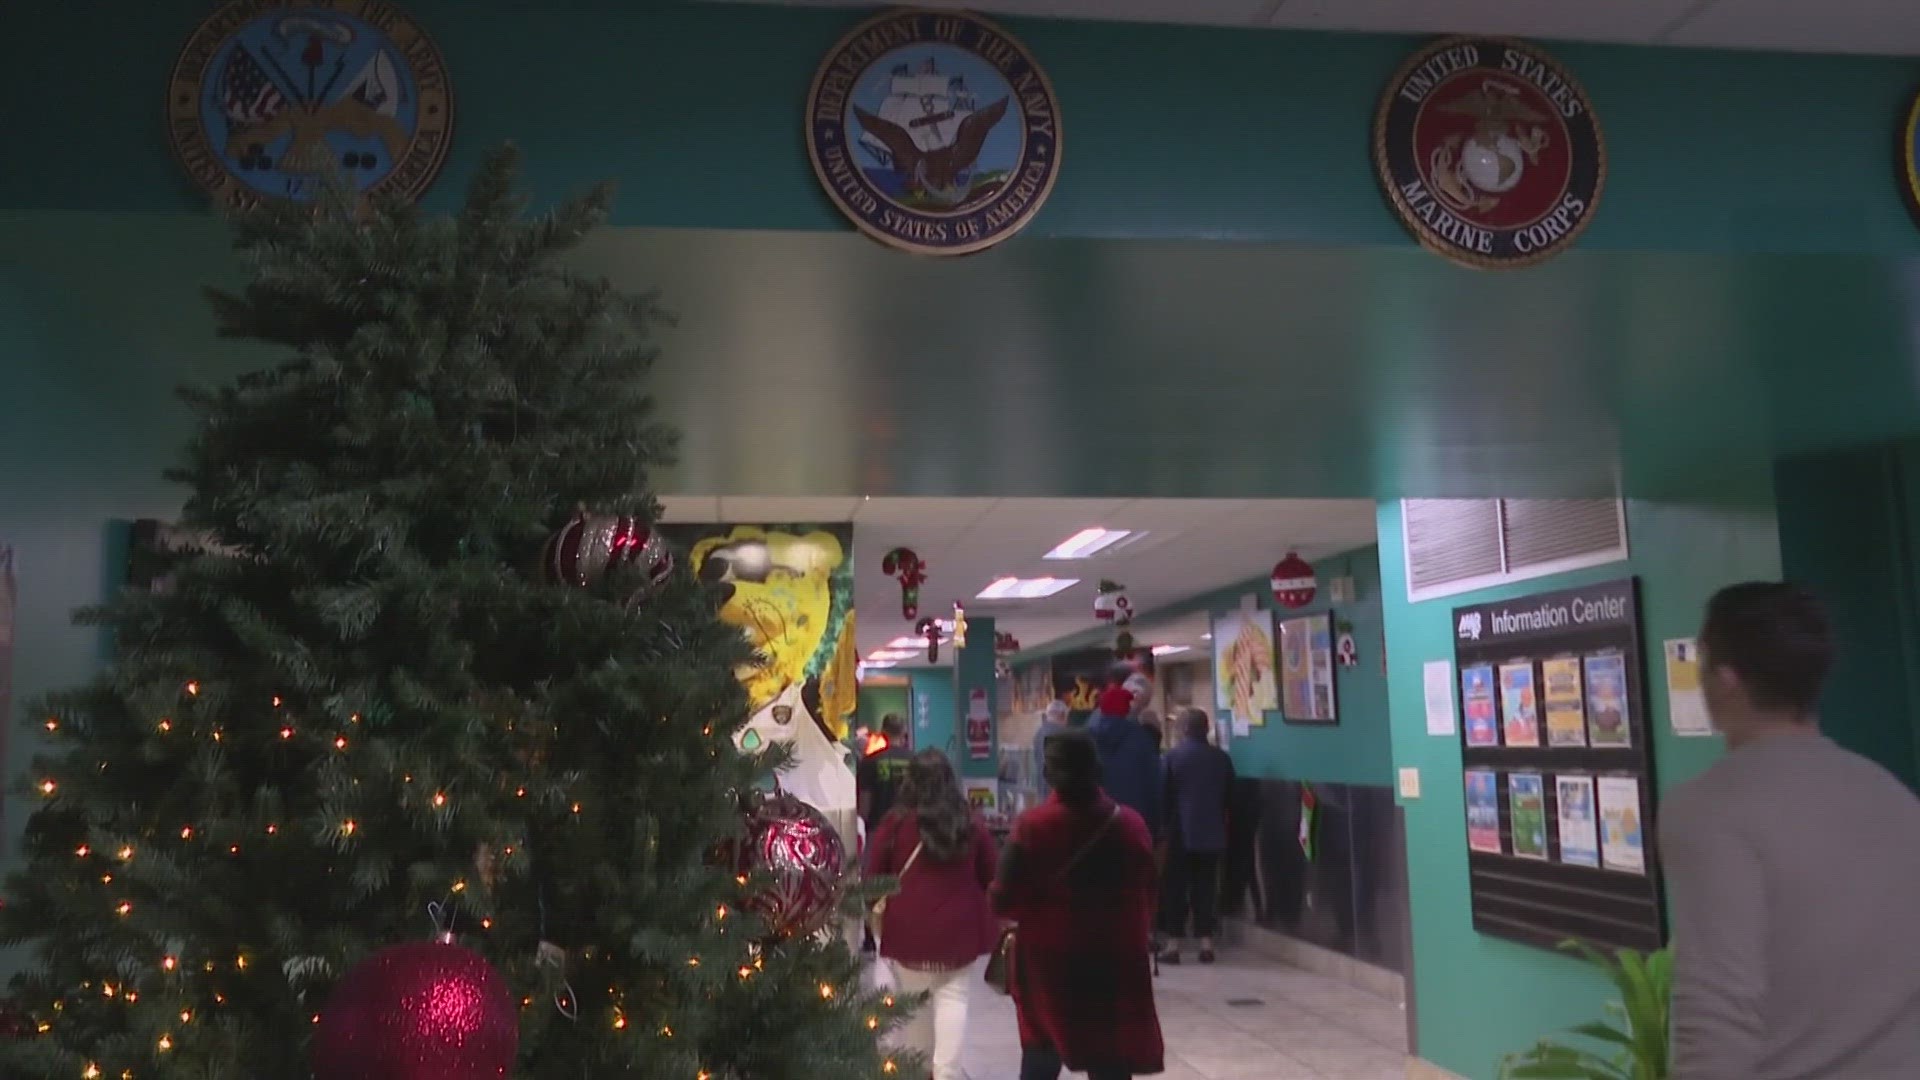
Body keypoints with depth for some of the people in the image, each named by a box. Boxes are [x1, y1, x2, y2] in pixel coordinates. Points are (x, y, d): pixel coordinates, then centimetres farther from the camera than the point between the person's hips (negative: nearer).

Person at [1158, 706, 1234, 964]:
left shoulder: (1172, 756, -7)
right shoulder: (1222, 757, 4)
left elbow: (1163, 794, -4)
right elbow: (1230, 795, 11)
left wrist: (1166, 822, 10)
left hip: (1181, 832, -3)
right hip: (1212, 832, 3)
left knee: (1176, 887, 2)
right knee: (1206, 886, 8)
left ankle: (1173, 945, 1)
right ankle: (1206, 943, 8)